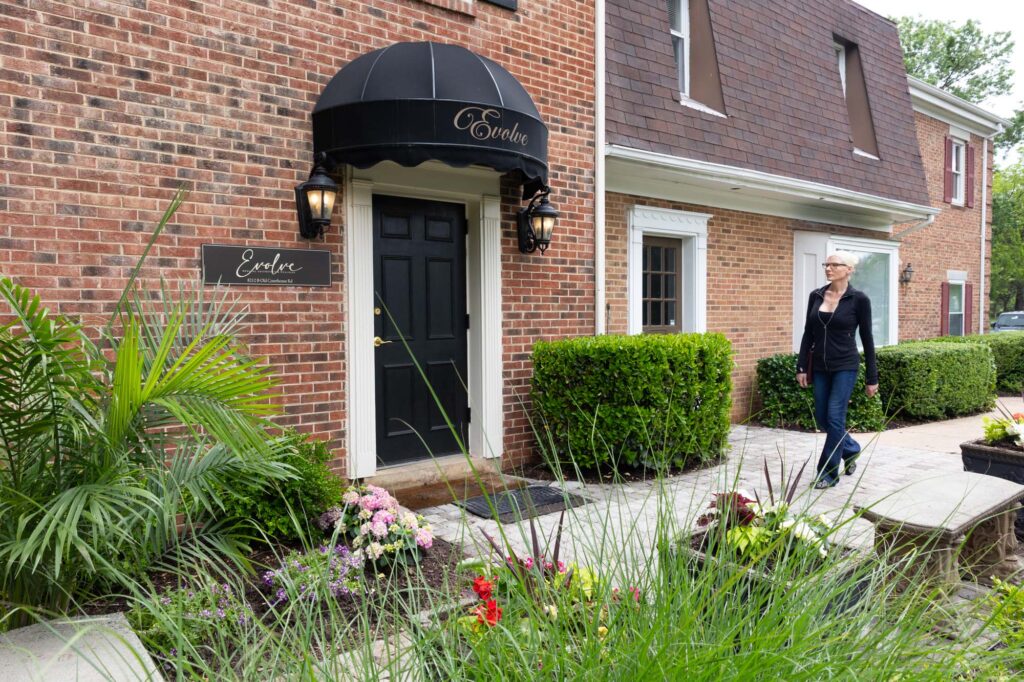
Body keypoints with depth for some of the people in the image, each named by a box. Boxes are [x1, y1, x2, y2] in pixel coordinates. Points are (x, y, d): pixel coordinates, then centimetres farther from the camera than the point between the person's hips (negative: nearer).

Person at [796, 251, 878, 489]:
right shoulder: (816, 296, 4)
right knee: (822, 418, 11)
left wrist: (872, 377, -4)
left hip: (845, 366, -5)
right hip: (820, 367, 5)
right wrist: (801, 367, 3)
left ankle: (828, 472, 6)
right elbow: (808, 333, 7)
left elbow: (867, 339, -5)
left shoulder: (859, 299, -8)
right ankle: (851, 449, 38)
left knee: (835, 417, -7)